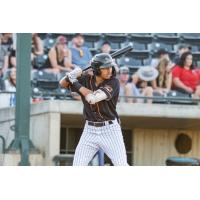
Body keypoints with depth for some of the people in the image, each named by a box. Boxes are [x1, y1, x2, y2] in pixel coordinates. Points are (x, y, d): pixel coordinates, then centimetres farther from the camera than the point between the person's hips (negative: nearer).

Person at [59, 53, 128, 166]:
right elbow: (62, 83, 10)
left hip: (110, 130, -4)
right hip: (90, 130, 4)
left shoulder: (113, 82, -13)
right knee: (77, 166, 0)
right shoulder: (86, 79, 0)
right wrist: (70, 75, -12)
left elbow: (93, 98, -25)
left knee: (122, 166, -9)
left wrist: (76, 83, -15)